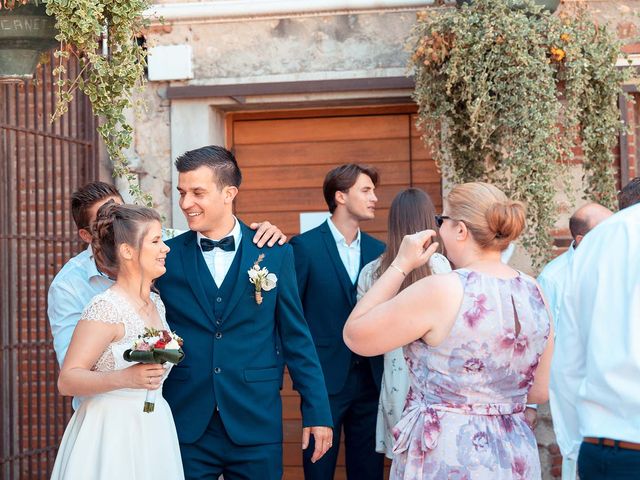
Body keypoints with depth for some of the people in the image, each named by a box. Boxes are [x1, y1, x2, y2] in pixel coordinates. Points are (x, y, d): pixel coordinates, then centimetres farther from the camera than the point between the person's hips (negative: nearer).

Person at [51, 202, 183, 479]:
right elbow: (67, 381, -19)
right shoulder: (106, 308, -15)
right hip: (111, 434, -7)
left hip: (153, 433, 7)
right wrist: (125, 378, -29)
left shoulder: (157, 303, 9)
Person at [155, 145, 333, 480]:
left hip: (256, 425, 0)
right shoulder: (167, 257, 2)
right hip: (185, 427, 0)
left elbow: (296, 338, 4)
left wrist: (317, 412, 2)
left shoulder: (275, 254, 1)